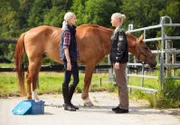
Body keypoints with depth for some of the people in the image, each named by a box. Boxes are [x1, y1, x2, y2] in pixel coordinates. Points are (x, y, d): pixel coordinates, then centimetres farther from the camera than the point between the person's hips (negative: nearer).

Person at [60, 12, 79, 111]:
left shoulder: (71, 30, 16)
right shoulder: (67, 31, -12)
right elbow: (65, 47, -18)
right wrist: (68, 61, -22)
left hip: (73, 58, 10)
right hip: (68, 58, -10)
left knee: (76, 80, 12)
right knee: (67, 80, -3)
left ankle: (68, 101, 20)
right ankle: (66, 104, 4)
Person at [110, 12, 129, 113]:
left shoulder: (120, 31, -14)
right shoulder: (117, 31, 15)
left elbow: (121, 47, -19)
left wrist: (118, 61, -22)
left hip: (120, 61, -10)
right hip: (117, 60, 10)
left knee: (122, 83, -6)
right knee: (119, 83, 14)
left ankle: (124, 107, -1)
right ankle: (122, 104, 21)